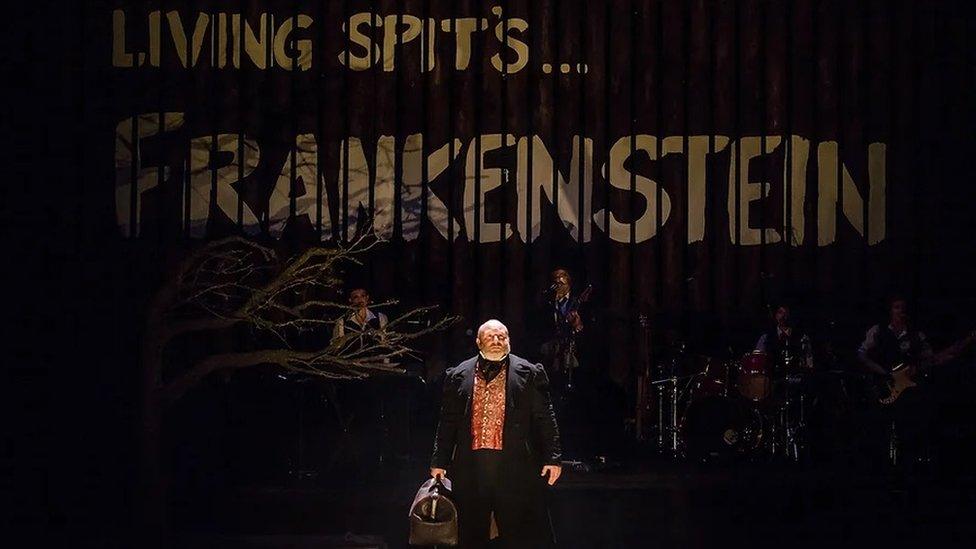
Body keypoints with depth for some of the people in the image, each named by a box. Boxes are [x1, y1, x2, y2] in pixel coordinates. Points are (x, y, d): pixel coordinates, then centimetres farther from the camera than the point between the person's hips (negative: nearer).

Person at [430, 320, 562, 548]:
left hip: (515, 466, -2)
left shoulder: (528, 373, 7)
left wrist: (552, 458, -3)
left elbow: (545, 418, 4)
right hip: (470, 467, 2)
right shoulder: (459, 376, 12)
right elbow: (447, 422, 13)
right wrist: (439, 462, 9)